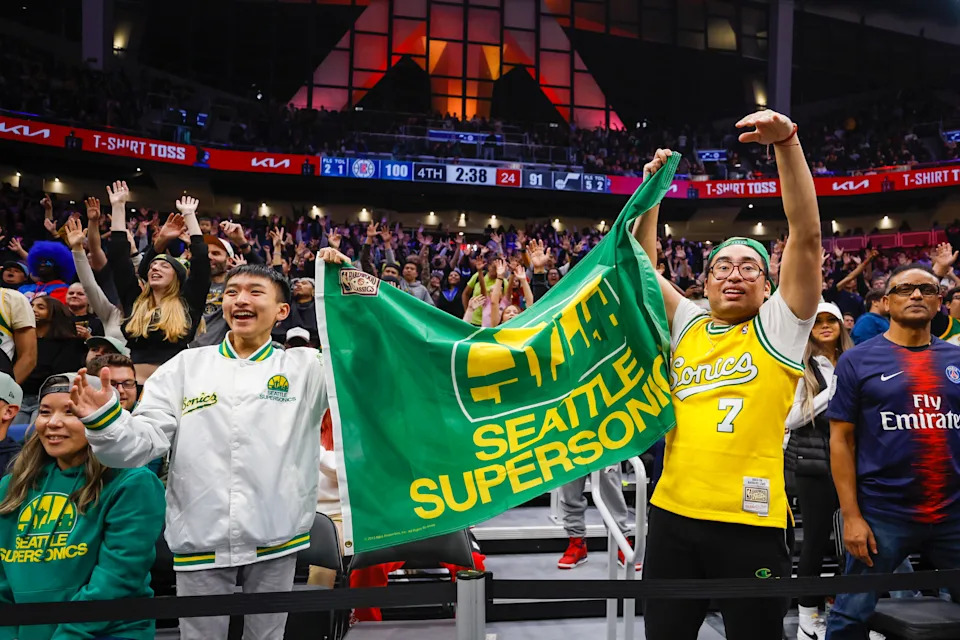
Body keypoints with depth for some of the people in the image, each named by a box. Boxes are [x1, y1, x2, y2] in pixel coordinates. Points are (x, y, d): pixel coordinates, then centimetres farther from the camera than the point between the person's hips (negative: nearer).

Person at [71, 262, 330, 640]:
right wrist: (103, 420, -22)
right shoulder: (186, 365, 6)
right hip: (201, 536, 1)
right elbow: (143, 442, 1)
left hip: (275, 536, -1)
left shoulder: (305, 366, 3)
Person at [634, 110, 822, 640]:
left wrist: (785, 143, -13)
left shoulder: (779, 327, 3)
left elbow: (807, 236, -6)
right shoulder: (687, 327, 12)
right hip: (672, 514, 4)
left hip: (752, 521, -3)